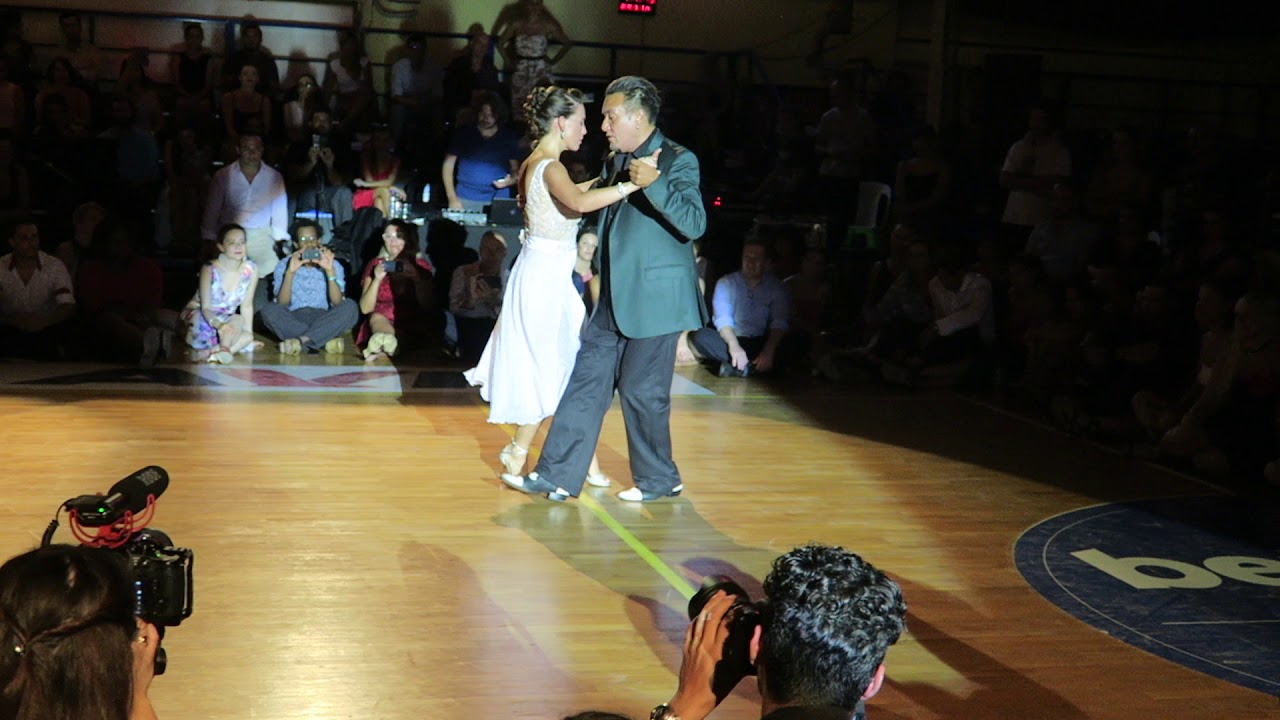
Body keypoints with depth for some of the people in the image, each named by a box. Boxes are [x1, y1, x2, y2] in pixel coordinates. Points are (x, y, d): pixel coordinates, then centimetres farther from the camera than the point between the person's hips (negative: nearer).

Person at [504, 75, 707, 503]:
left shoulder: (678, 161, -11)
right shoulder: (615, 161, 13)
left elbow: (694, 224, -22)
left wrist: (653, 183, -31)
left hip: (655, 300, -8)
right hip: (613, 300, 8)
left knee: (641, 390, 0)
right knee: (587, 381, 6)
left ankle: (659, 479, 18)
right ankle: (557, 476, 11)